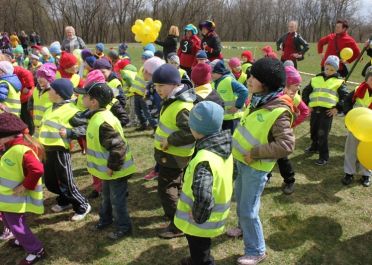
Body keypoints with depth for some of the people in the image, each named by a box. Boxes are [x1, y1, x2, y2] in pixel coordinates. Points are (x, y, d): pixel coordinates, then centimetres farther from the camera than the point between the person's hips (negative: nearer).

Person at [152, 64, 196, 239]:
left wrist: (170, 140, -27)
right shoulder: (172, 100, 3)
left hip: (173, 156, -10)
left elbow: (191, 132, -35)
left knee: (166, 188, -1)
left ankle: (179, 225, 11)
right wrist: (167, 139, 8)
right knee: (175, 185, 25)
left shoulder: (182, 107, -30)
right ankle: (178, 213, 44)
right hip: (171, 153, 10)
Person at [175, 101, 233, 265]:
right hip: (215, 216, 8)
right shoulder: (225, 148, -7)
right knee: (201, 251, 35)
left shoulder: (204, 159, -36)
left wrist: (198, 217, -27)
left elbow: (203, 197, -48)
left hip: (201, 223, -8)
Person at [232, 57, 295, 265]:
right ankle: (245, 229, 50)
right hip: (243, 161, 9)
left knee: (248, 210, -1)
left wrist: (255, 153, -26)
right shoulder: (260, 100, 0)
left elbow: (286, 145, -31)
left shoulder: (278, 112, -27)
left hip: (256, 167, -9)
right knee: (241, 201, 25)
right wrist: (239, 144, 7)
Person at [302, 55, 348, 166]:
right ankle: (314, 146, 44)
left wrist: (337, 108, -8)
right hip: (314, 110, 5)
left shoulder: (339, 81, 3)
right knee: (313, 131, 18)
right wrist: (307, 104, 9)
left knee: (323, 134, -7)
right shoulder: (316, 79, 13)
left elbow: (345, 96, 0)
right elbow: (306, 91, 19)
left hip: (328, 111, -4)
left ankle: (324, 156, 4)